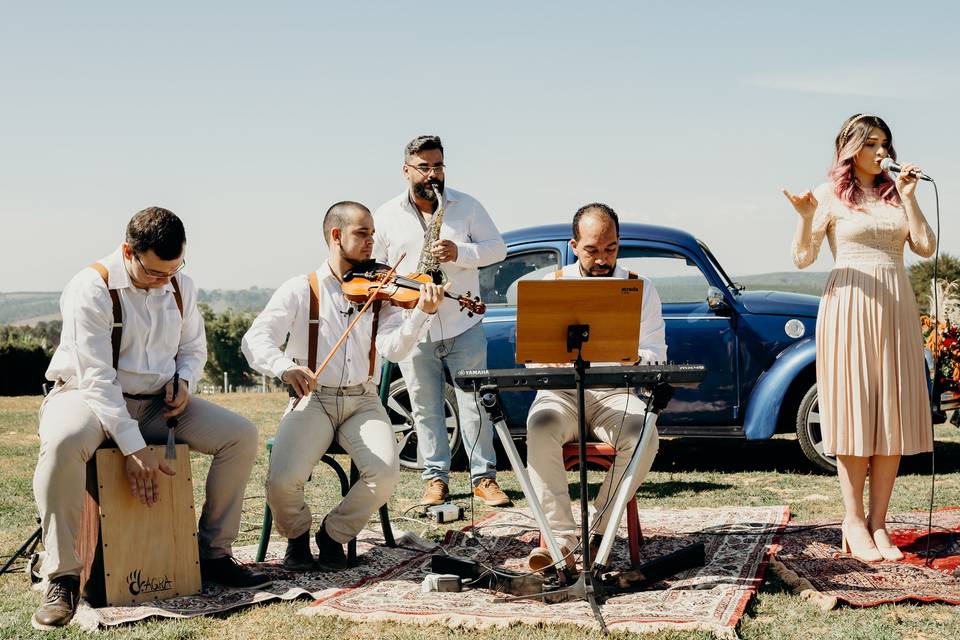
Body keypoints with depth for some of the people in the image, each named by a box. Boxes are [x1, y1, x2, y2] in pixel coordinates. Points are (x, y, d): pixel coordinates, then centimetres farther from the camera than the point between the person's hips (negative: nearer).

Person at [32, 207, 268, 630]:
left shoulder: (181, 286, 2)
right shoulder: (91, 289, -18)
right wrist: (134, 448, -29)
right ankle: (62, 577, -27)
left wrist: (184, 381, -6)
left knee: (241, 435, -13)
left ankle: (213, 554, 0)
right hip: (90, 398, -6)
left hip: (156, 403, 6)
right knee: (63, 442, -41)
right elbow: (96, 378, -24)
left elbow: (193, 346, 19)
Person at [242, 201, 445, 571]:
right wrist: (284, 366, -30)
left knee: (386, 472, -26)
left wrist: (424, 312, -26)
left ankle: (334, 534, 3)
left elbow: (393, 347, -8)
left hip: (362, 401, 2)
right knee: (282, 480, -26)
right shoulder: (300, 290, 2)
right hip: (311, 400, -2)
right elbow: (255, 339, -9)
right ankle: (297, 535, 10)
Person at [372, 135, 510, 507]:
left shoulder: (467, 207, 4)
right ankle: (436, 477, 15)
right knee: (426, 408, 6)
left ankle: (484, 477, 7)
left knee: (474, 403, 0)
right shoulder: (387, 215, 5)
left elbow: (497, 248, 2)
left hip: (463, 326, -1)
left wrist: (460, 253, -16)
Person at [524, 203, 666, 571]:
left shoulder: (640, 288, 9)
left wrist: (637, 359, -19)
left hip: (615, 393, 0)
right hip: (562, 391, 0)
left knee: (643, 437, -33)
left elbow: (656, 354, 6)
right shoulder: (552, 285, 7)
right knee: (540, 427, -35)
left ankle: (599, 533, -22)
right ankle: (559, 539, -32)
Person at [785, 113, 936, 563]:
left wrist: (908, 196, 0)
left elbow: (926, 247, 6)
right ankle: (853, 522, 1)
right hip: (849, 306, -5)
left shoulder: (894, 192, 15)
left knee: (894, 415, 0)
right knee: (855, 412, -5)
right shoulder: (830, 194, 2)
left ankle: (878, 522, 5)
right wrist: (806, 217, -19)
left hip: (895, 307, 5)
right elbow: (803, 258, -2)